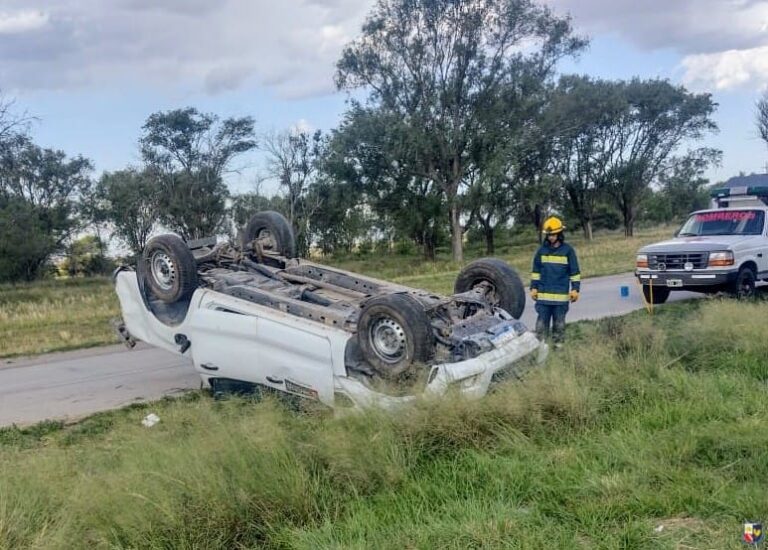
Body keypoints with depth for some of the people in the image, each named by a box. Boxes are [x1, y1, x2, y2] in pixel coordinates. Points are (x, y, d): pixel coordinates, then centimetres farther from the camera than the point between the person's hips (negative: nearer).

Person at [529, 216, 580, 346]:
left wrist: (575, 289, -1)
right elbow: (535, 271, 13)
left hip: (561, 295, -2)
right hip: (543, 294, 2)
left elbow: (575, 272, 3)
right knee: (542, 321, 2)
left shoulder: (568, 250, -1)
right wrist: (534, 287, 8)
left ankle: (559, 344, 13)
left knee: (559, 322, 6)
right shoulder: (542, 250, 6)